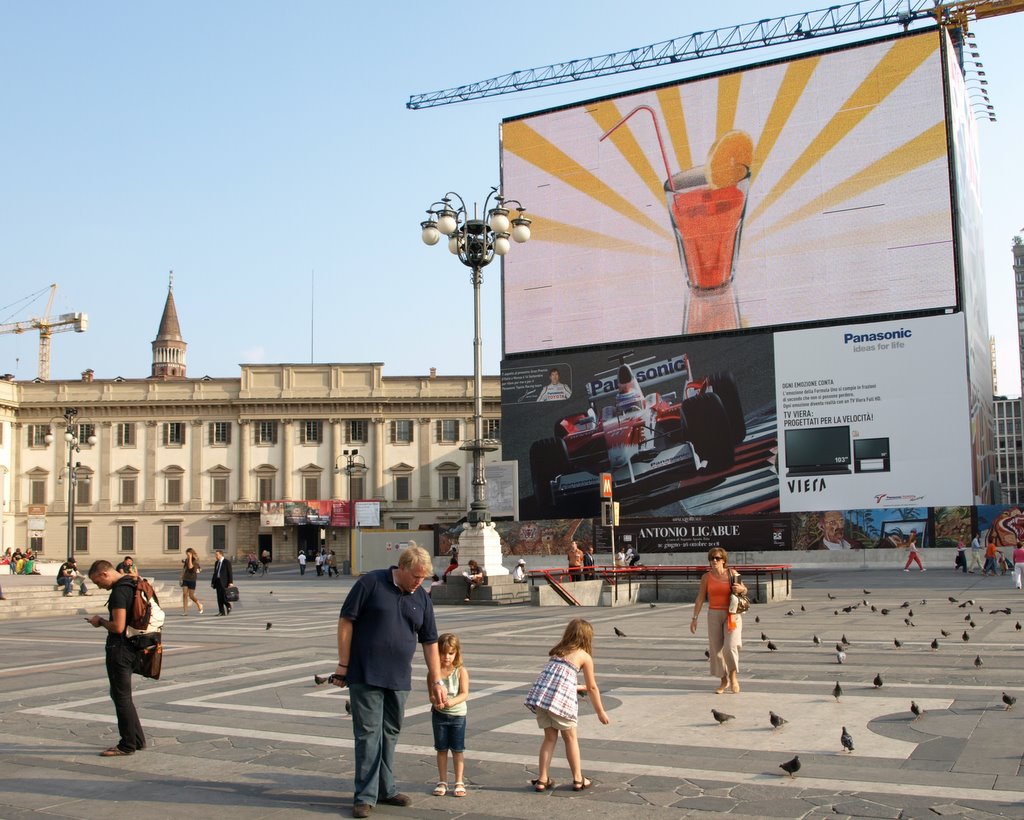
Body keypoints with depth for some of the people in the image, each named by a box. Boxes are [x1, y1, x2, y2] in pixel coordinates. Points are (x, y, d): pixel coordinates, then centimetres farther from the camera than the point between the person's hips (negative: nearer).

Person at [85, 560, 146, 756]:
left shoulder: (119, 592, -21)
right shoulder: (132, 585, 11)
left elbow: (118, 627, -25)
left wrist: (101, 621, -8)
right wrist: (104, 621, 14)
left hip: (120, 649, -10)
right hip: (131, 647, 10)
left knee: (121, 696, 0)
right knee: (120, 694, 19)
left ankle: (127, 745, 8)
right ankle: (137, 740, 24)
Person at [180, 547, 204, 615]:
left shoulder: (195, 561, -9)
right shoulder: (186, 560, 10)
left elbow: (190, 567, -28)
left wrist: (190, 558, -23)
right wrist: (181, 578, 15)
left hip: (192, 580, -5)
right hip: (185, 579, 5)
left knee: (191, 596, -2)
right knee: (184, 594, -5)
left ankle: (199, 604, 25)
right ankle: (185, 611, -5)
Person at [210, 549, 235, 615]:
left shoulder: (227, 562, -6)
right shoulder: (216, 562, 15)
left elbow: (230, 573, -8)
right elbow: (215, 573, 19)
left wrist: (230, 582, -14)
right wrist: (212, 582, 14)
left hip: (224, 582, -7)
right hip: (217, 582, 7)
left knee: (224, 597, -9)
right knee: (219, 597, 3)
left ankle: (228, 607, 16)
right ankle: (221, 611, 6)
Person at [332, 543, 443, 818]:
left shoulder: (421, 598, 7)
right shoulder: (371, 583, -8)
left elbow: (430, 641, 12)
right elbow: (346, 621, -7)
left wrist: (436, 681, 10)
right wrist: (343, 665, -9)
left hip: (399, 679, 5)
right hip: (365, 676, -5)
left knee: (390, 734, 12)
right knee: (368, 734, -3)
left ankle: (386, 789, 24)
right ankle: (365, 796, 3)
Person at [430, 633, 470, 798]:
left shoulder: (461, 671, -9)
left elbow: (465, 693, -13)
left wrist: (452, 701, -30)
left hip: (457, 714, -1)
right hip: (439, 714, 2)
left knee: (457, 749, 5)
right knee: (441, 749, 10)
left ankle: (459, 783, 14)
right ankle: (442, 782, 20)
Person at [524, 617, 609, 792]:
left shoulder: (557, 650, 24)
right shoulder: (585, 656, 8)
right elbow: (592, 688, 11)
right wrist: (600, 712, 22)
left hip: (540, 694, 5)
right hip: (561, 699, -5)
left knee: (550, 737, 18)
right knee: (570, 738, 14)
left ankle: (542, 780, 17)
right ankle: (578, 779, 22)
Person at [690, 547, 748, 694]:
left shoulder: (732, 574, -3)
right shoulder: (706, 577, 0)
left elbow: (744, 589, 12)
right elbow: (700, 599, 4)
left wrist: (741, 589, -13)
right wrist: (694, 618, 0)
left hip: (732, 614, -2)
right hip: (714, 614, 2)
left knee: (730, 646, -16)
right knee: (715, 649, 4)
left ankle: (733, 676, 10)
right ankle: (724, 681, 22)